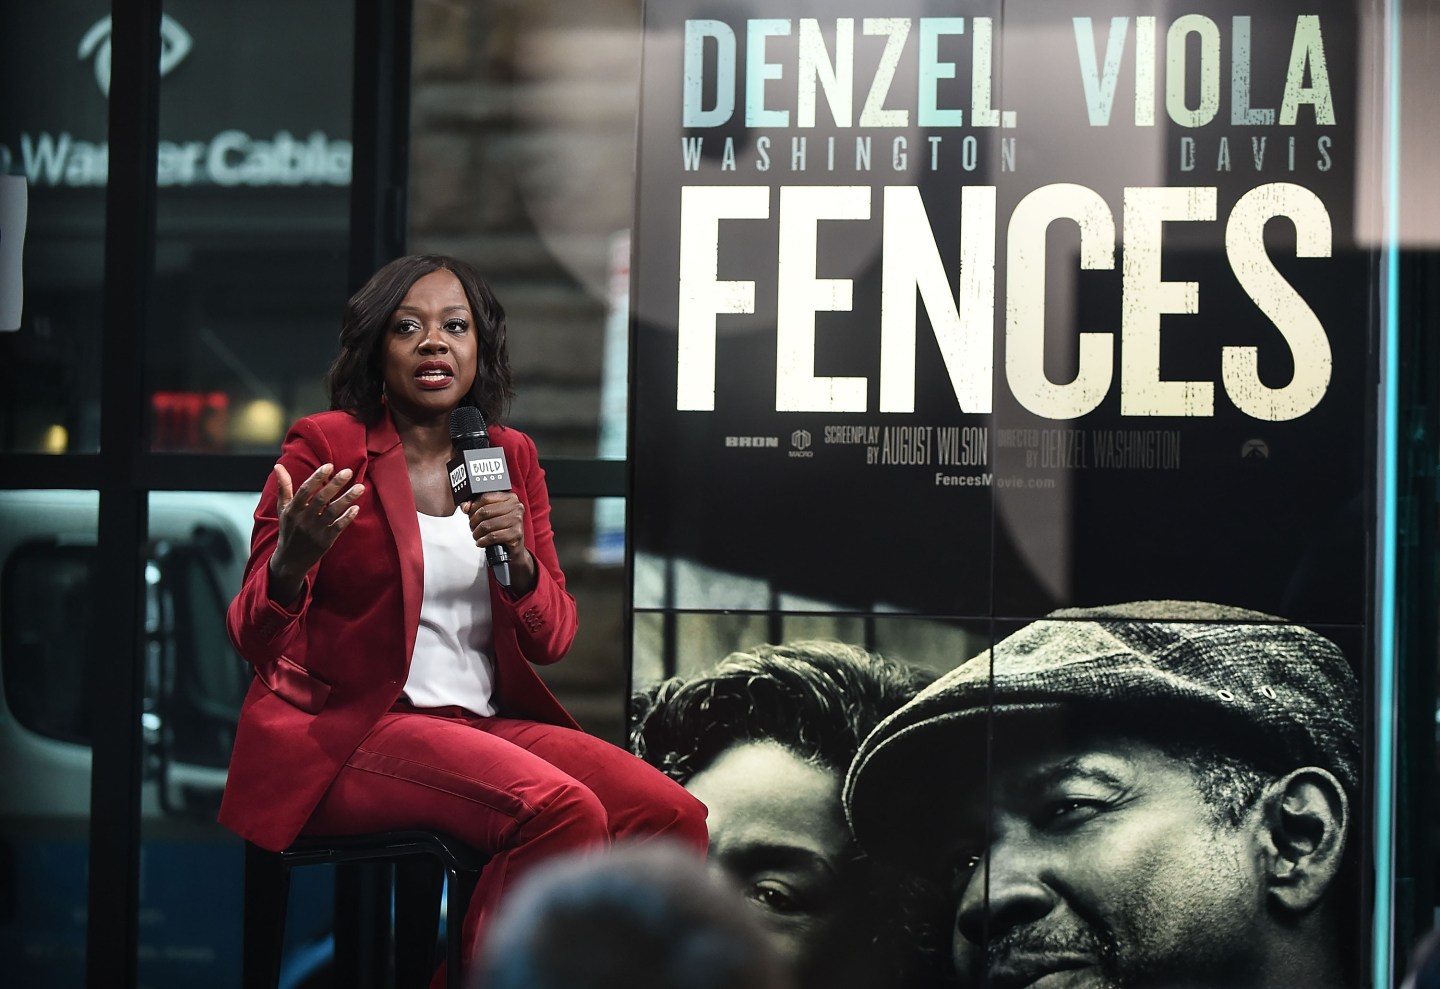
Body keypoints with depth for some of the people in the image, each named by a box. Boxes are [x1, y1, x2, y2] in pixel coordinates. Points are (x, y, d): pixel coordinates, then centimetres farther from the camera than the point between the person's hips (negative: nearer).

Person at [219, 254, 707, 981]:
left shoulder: (511, 457, 14)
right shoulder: (325, 446, -2)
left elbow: (553, 640, 12)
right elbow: (254, 638, -5)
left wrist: (517, 556, -10)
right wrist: (292, 560, -28)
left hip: (487, 723, 6)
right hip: (351, 731, -6)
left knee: (673, 819, -18)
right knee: (563, 811, -30)